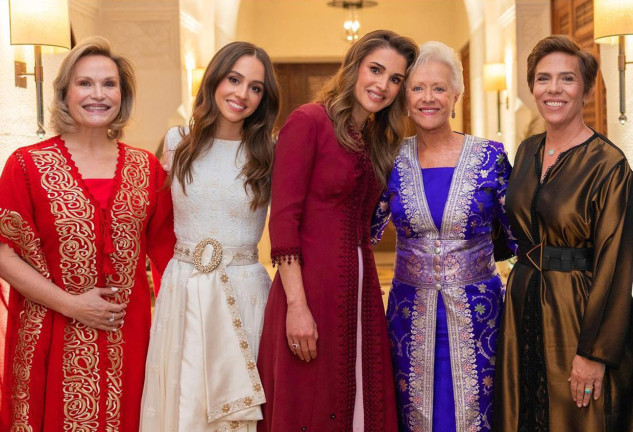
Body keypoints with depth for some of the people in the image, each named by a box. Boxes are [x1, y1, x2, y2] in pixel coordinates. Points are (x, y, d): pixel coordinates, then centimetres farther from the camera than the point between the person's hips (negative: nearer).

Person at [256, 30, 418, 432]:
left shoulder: (378, 141, 14)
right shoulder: (308, 121, -8)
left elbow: (362, 222, 13)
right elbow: (283, 219, -14)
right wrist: (297, 305, -19)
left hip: (362, 291, 7)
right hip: (312, 289, -7)